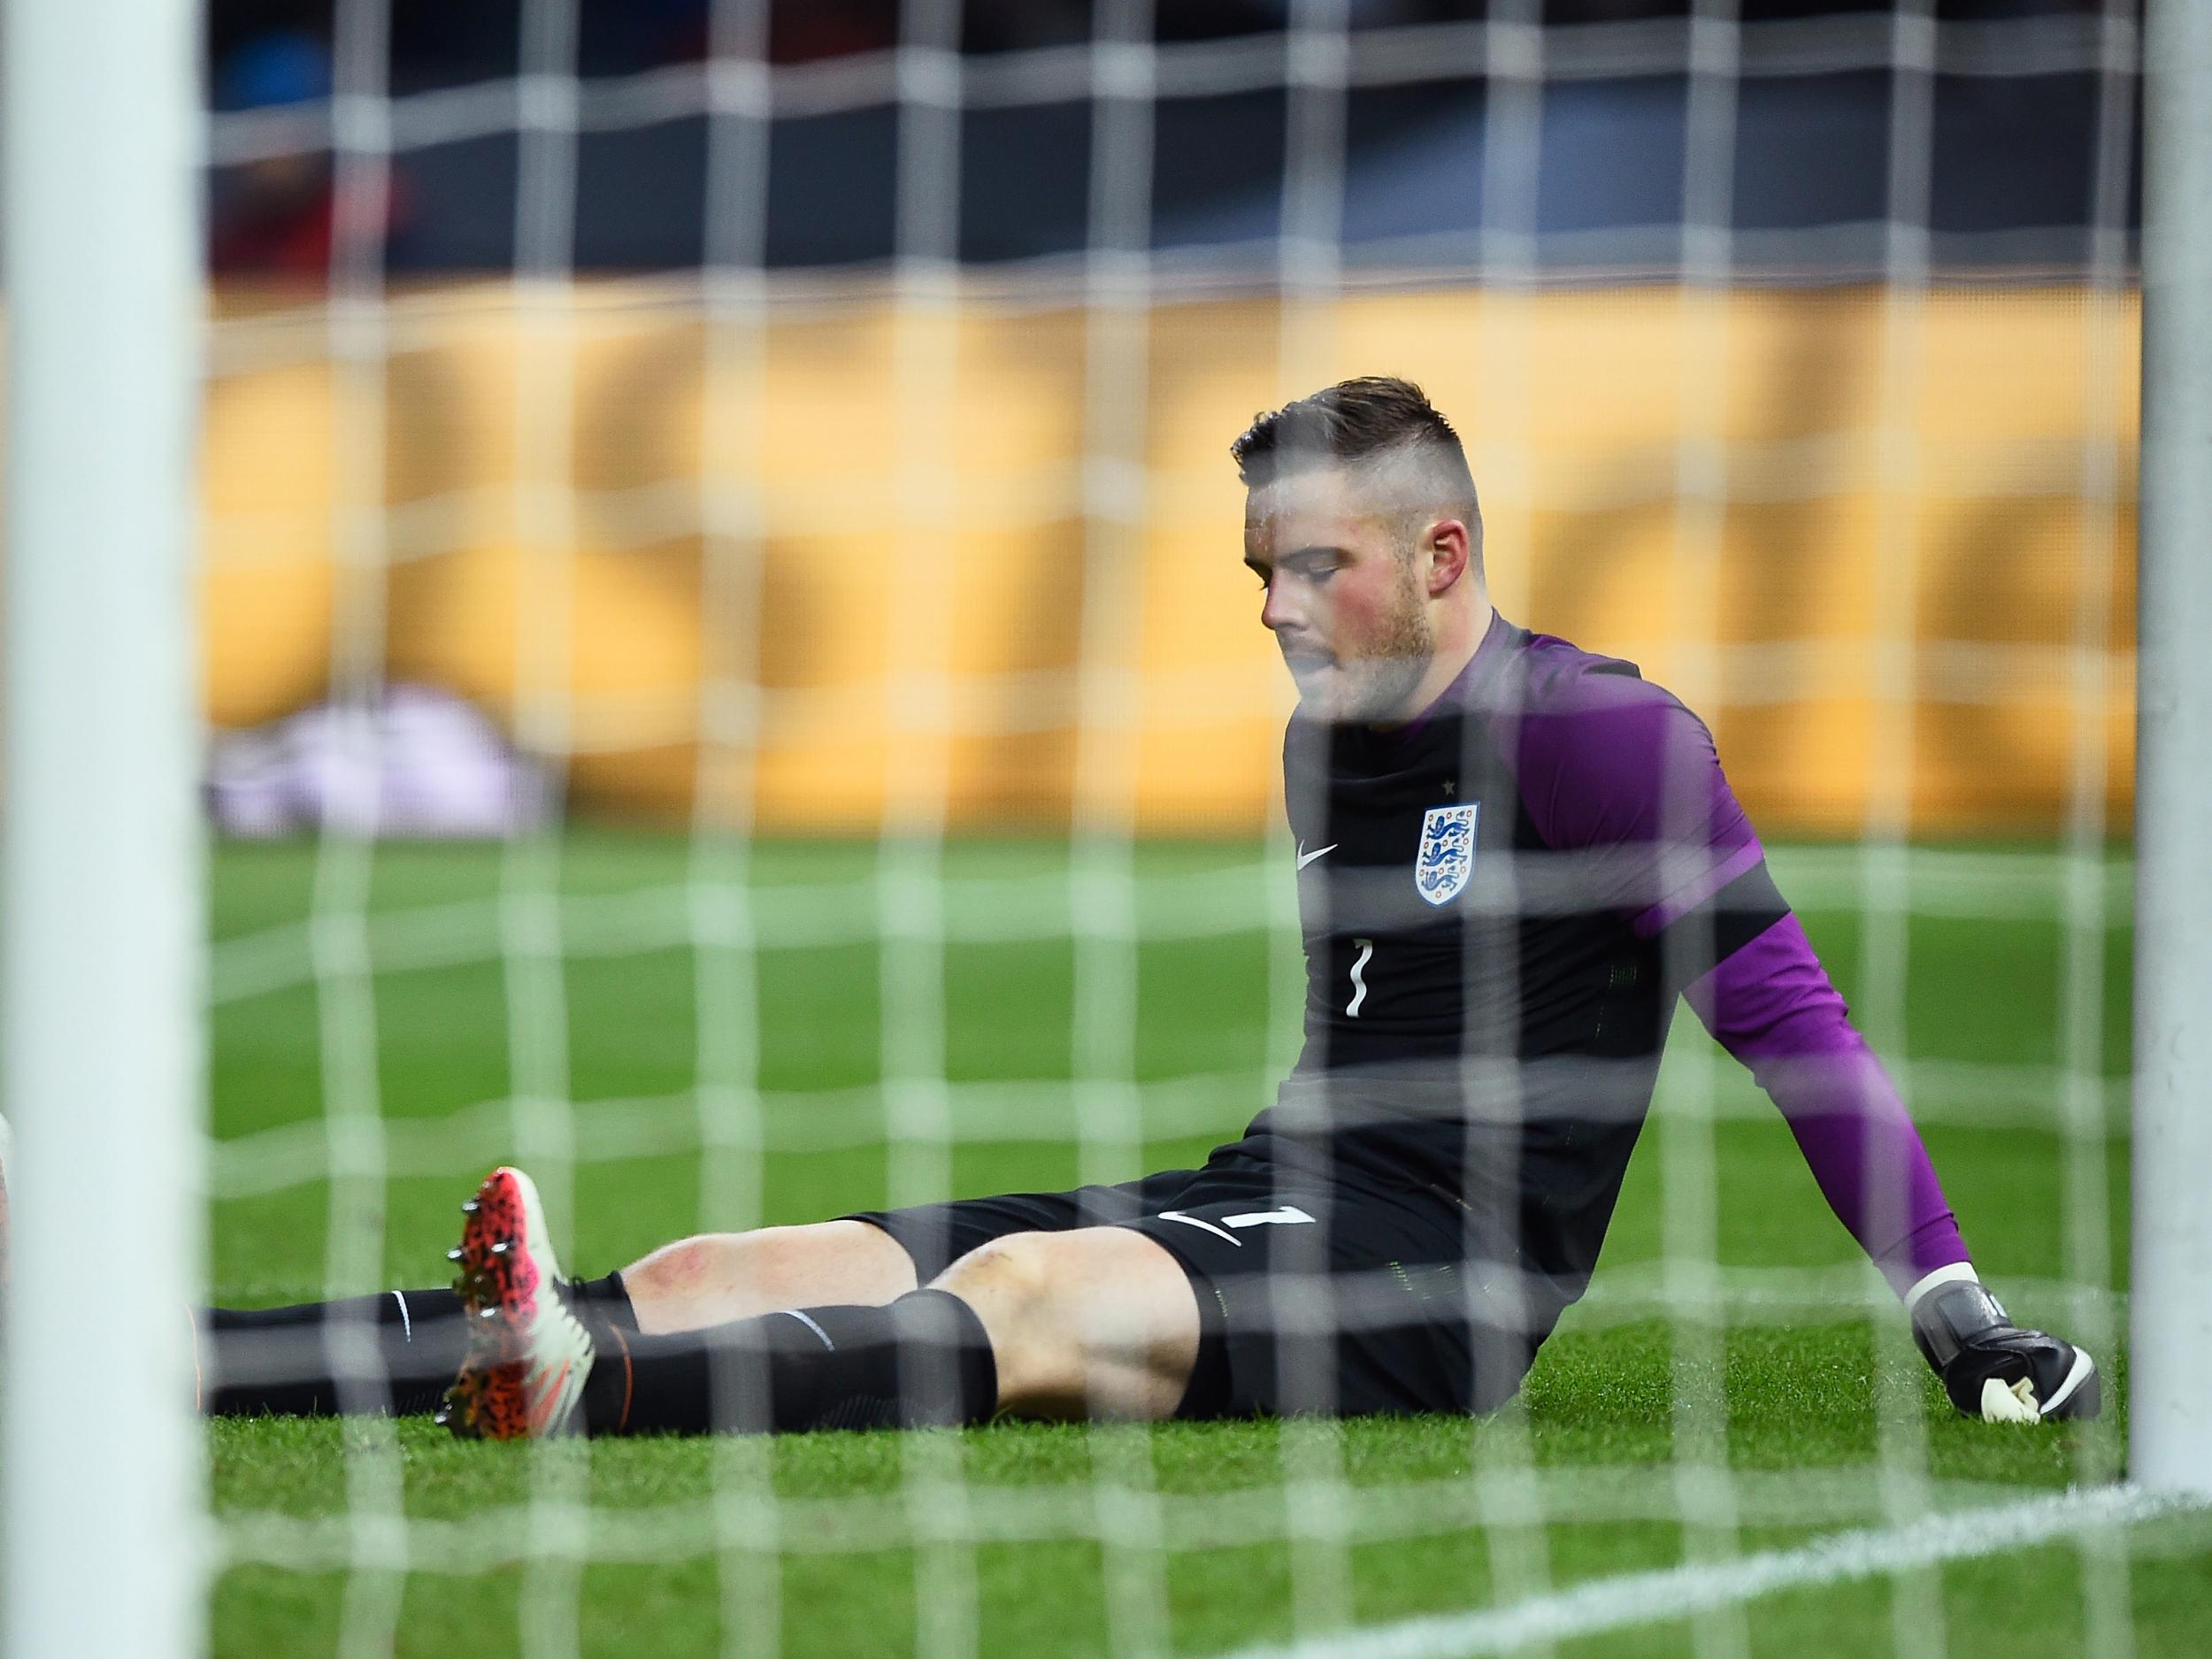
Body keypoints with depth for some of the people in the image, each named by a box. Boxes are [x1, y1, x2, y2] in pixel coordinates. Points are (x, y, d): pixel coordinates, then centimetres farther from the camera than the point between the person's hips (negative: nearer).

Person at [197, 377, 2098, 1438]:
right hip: (1257, 1203, 7)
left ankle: (575, 1383, -62)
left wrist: (1957, 1306, -7)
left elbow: (1784, 1007, -4)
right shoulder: (1323, 740, 21)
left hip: (1430, 1273, -7)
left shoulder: (1598, 732, -4)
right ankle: (144, 1358, -25)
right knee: (727, 1275, -11)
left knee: (1025, 1295, -35)